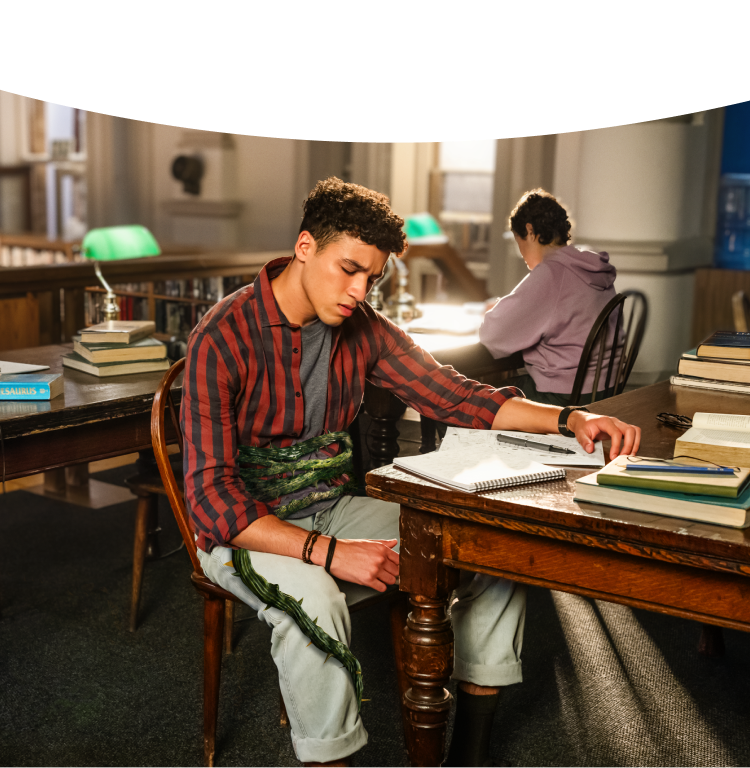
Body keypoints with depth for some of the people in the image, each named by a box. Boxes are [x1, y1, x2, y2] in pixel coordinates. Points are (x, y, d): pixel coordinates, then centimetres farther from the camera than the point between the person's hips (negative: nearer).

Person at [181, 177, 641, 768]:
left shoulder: (362, 329, 0)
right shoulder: (223, 340, -19)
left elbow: (452, 395, 0)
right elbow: (213, 500, -24)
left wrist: (569, 419, -14)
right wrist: (327, 552, -33)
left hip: (334, 509, 6)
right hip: (246, 530, -6)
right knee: (313, 598, -39)